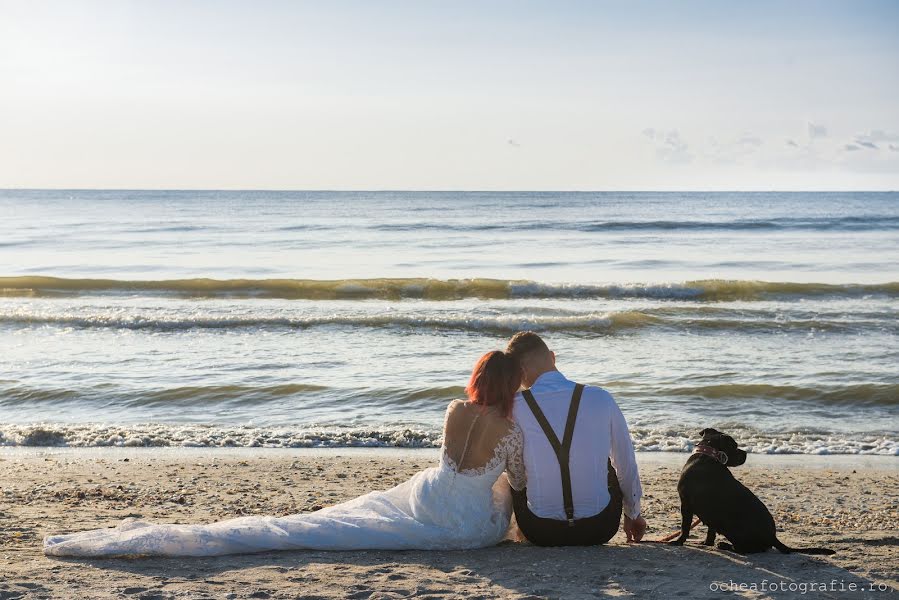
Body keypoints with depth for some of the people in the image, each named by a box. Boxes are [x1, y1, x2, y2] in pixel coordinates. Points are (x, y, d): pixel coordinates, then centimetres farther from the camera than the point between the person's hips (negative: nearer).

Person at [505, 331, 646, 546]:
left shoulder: (514, 407, -8)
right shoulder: (601, 399, -5)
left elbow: (515, 478, 3)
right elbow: (626, 463, 8)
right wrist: (633, 514, 26)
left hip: (540, 534, -1)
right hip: (600, 530, 1)